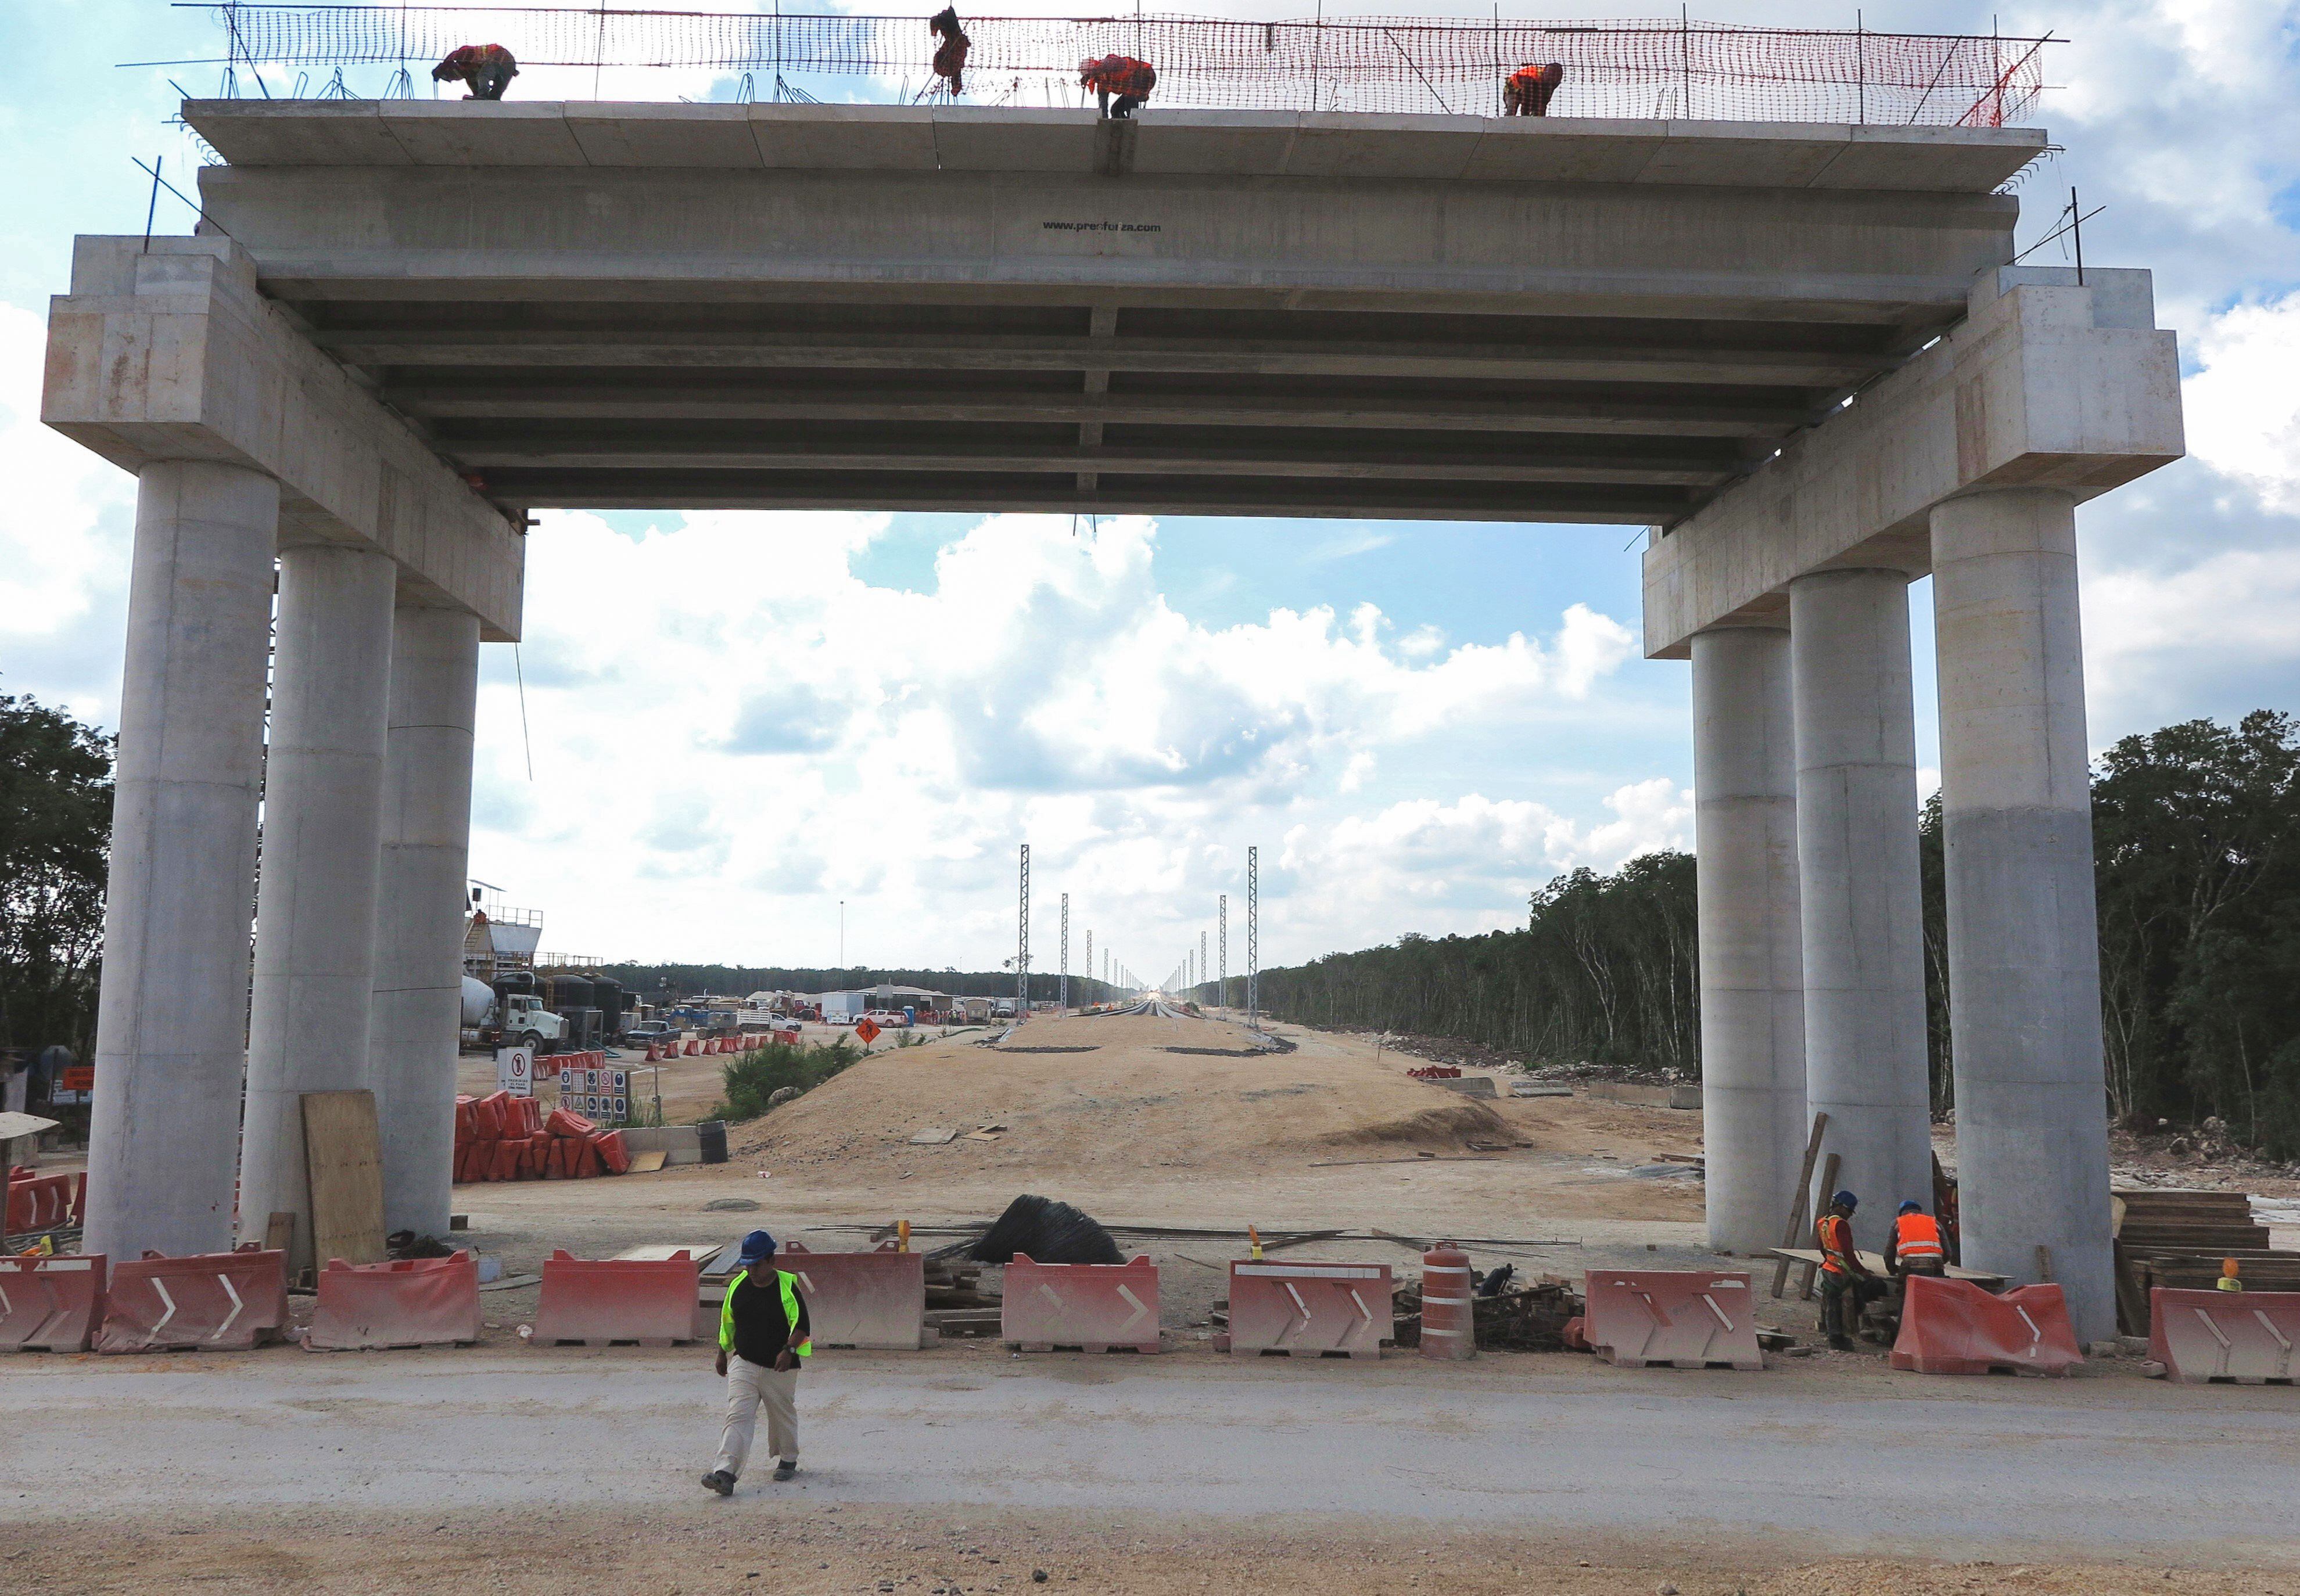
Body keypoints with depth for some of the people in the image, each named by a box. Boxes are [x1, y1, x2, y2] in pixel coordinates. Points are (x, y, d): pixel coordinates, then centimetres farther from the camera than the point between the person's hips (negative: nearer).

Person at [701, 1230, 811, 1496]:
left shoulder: (787, 1287, -10)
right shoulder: (737, 1285, 3)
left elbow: (801, 1324, -11)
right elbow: (727, 1322, 16)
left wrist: (789, 1349, -25)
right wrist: (723, 1353, 21)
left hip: (780, 1367, -2)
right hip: (743, 1363, 2)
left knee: (783, 1416, 13)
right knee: (738, 1416, -11)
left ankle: (788, 1459, 37)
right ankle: (726, 1472, -20)